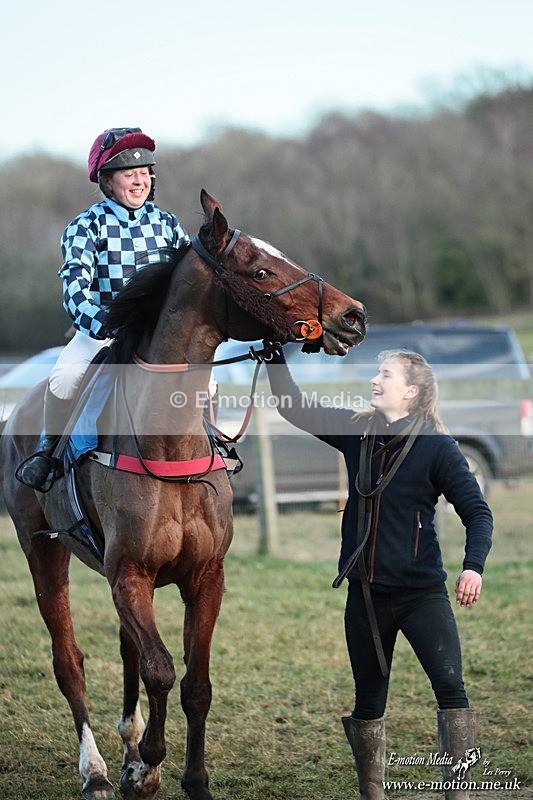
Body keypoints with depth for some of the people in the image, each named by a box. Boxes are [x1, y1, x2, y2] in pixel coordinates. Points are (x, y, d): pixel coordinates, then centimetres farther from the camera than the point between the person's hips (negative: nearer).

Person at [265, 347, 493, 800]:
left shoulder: (437, 448, -9)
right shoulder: (357, 433, 4)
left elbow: (477, 511, -10)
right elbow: (293, 406, 9)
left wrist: (474, 566, -26)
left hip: (422, 593, -5)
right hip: (365, 596, 5)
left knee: (450, 685, -18)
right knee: (369, 700, 11)